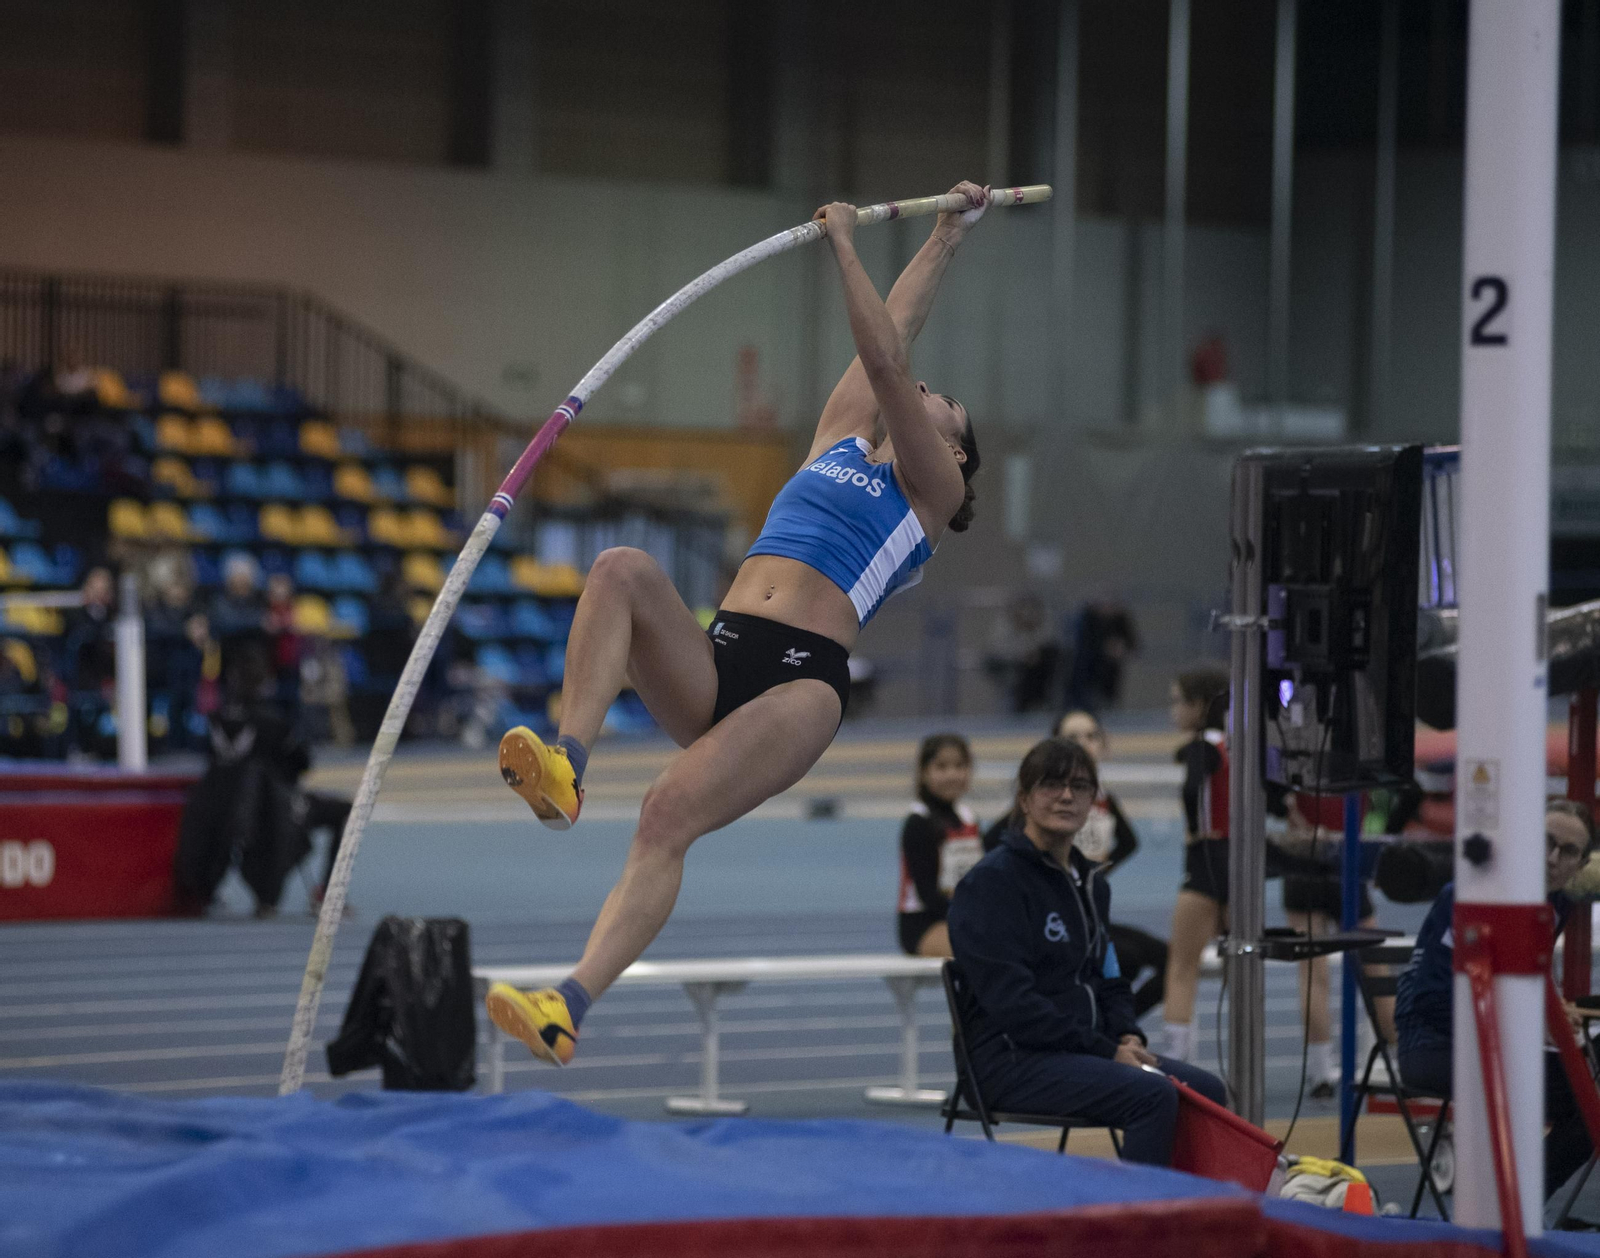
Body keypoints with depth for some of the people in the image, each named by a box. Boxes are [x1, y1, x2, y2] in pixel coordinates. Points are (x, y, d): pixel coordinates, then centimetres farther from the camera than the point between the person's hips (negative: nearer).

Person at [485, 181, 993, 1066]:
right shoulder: (841, 438, 30)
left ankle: (570, 1008, -40)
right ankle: (567, 764, -43)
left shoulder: (929, 487, 14)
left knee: (668, 817, -27)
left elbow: (886, 358, 3)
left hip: (801, 682, -5)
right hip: (714, 662, 5)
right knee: (623, 569, -25)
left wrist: (844, 248, 8)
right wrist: (946, 236, 45)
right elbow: (892, 334, 37)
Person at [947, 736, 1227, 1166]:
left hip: (1085, 1051, 8)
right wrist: (1106, 1051, -18)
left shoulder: (1090, 884, 18)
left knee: (1206, 1090, -10)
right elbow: (1011, 1001, -17)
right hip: (1013, 1058, -8)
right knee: (1153, 1094, -28)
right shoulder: (992, 881, -9)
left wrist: (1128, 1037, 0)